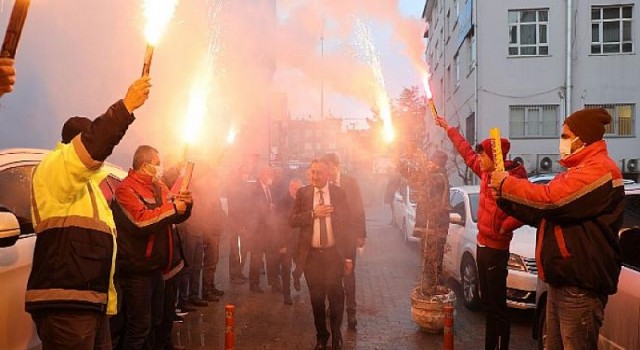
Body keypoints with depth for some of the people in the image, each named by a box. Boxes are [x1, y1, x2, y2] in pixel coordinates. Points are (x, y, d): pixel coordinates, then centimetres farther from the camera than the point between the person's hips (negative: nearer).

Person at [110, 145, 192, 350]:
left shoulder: (159, 187, 14)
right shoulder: (127, 189, -14)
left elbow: (175, 218, 19)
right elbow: (142, 222, -28)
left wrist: (185, 205, -3)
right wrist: (173, 208, -19)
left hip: (155, 268, 9)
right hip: (137, 270, -9)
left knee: (154, 321, 19)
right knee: (139, 326, -5)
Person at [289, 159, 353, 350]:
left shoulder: (339, 193, -1)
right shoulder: (303, 193, 1)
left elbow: (347, 225, 1)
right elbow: (292, 220, -4)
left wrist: (349, 257, 0)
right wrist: (313, 213, -18)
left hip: (334, 253, -1)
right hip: (311, 254, 1)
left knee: (335, 295, 3)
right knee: (316, 298, 10)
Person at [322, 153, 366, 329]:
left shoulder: (351, 182, -3)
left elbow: (358, 208, -1)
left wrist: (361, 234, -3)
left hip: (348, 235, -1)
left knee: (348, 274, 2)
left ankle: (351, 311, 8)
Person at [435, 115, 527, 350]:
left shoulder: (513, 177, -18)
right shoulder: (486, 173, 7)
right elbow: (466, 152, 21)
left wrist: (504, 227, -19)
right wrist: (447, 128, 28)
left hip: (496, 248, -9)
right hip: (482, 244, 9)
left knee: (497, 306, -3)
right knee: (488, 303, 17)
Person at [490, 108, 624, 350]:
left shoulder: (599, 169, -15)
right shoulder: (578, 171, 21)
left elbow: (550, 200, -25)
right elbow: (543, 214, 20)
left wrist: (506, 184, -11)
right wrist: (505, 197, 8)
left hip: (580, 285, -10)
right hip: (561, 281, 10)